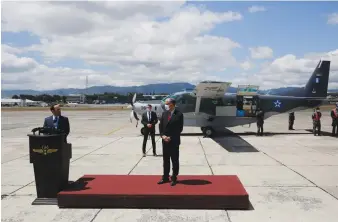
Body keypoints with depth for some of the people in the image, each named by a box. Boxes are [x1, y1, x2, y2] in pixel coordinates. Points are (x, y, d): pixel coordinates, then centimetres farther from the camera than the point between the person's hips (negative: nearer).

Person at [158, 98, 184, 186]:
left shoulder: (179, 114, -8)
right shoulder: (164, 113, 8)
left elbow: (180, 128, -10)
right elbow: (161, 126, 9)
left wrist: (171, 137, -14)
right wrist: (162, 135, -7)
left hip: (174, 141, -5)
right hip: (165, 141, 5)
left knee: (175, 160, 4)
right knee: (165, 160, 12)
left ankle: (174, 178, 13)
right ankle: (165, 177, 21)